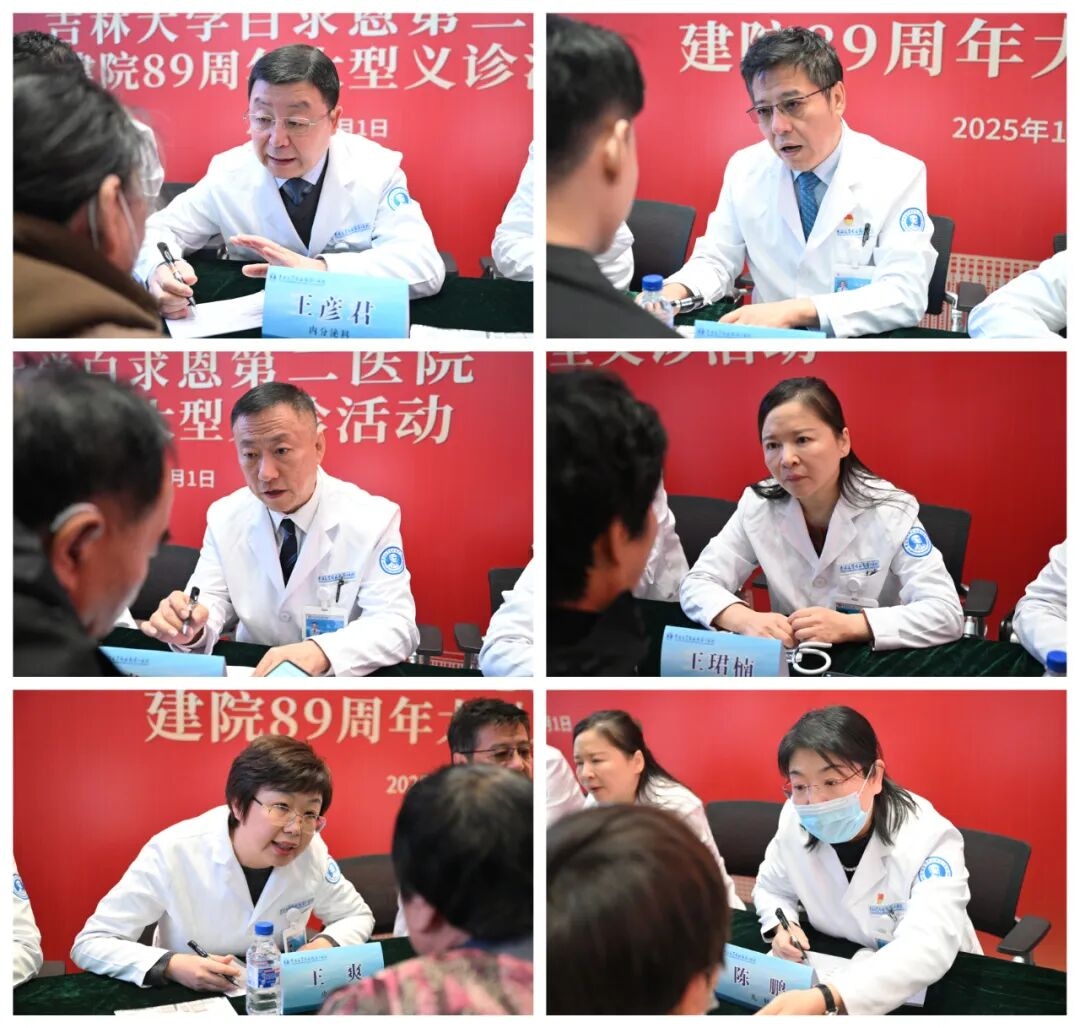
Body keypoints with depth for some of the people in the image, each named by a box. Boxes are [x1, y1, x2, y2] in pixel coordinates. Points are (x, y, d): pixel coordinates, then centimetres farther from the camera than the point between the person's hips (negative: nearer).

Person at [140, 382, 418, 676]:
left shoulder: (373, 520, -10)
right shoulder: (225, 517, 1)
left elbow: (396, 625, -16)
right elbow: (213, 600, 0)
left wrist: (321, 652, -34)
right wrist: (191, 627, -24)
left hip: (339, 680, -2)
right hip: (252, 674, 2)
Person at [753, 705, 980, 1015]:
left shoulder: (928, 839, -23)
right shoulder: (796, 822, -9)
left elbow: (926, 950, -37)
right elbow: (771, 889, 12)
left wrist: (824, 1000, -52)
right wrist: (781, 926, -12)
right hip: (840, 971, 4)